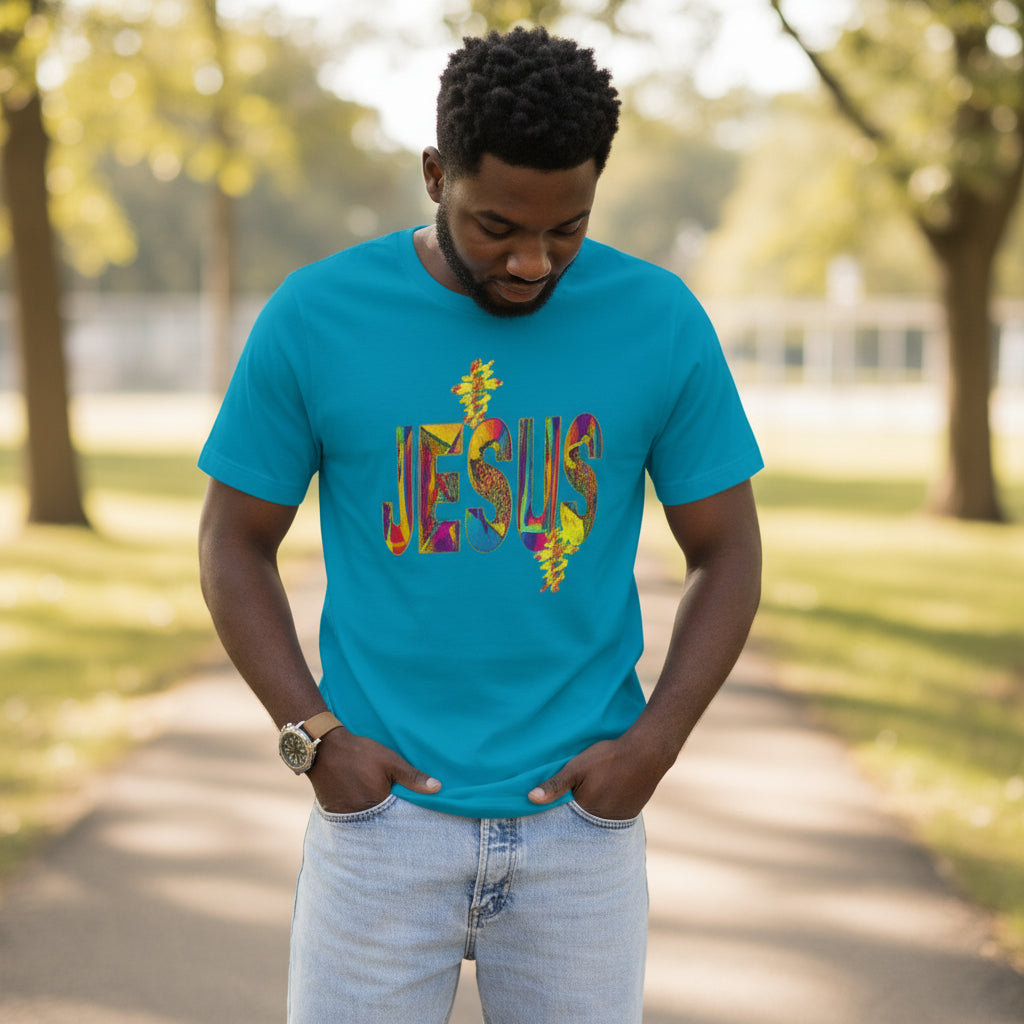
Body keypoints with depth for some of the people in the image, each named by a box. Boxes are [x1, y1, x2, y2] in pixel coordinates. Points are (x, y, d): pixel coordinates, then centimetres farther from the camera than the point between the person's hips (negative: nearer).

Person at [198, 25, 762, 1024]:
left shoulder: (661, 322, -4)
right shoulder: (314, 316, -6)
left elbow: (727, 553, 4)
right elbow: (235, 542, 3)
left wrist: (655, 744, -8)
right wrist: (313, 738, -7)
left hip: (580, 825, 1)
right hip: (382, 807, -1)